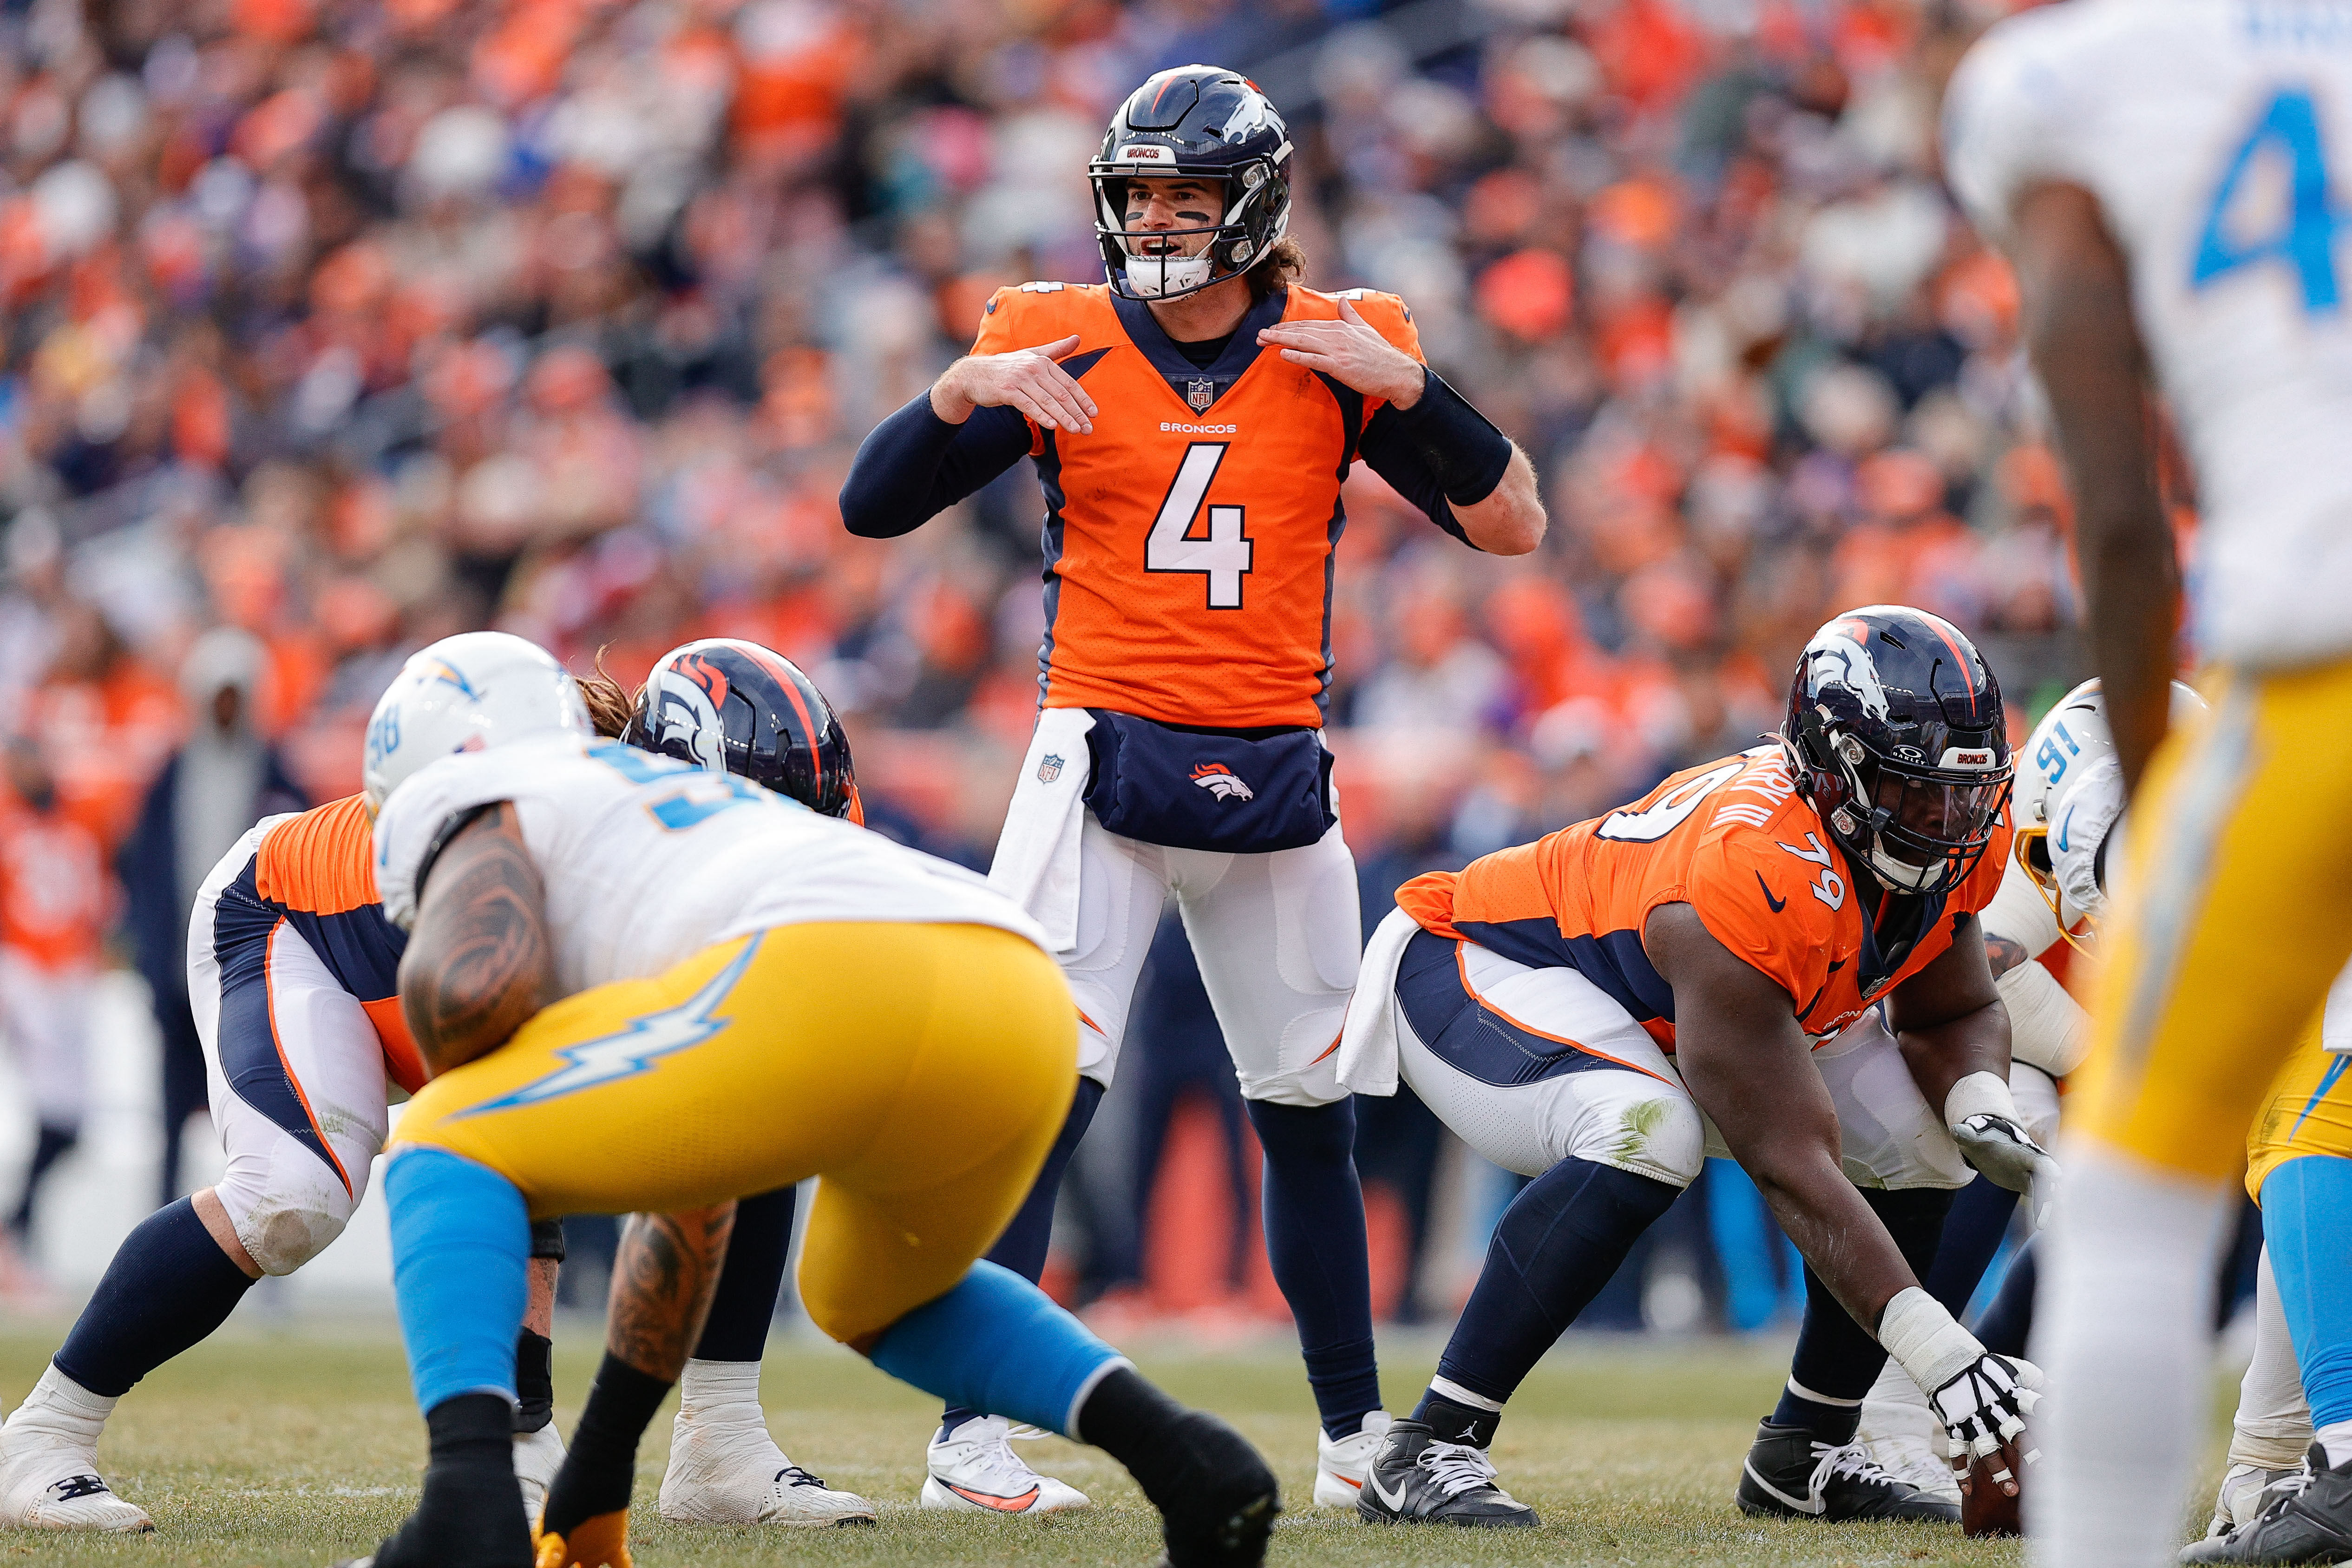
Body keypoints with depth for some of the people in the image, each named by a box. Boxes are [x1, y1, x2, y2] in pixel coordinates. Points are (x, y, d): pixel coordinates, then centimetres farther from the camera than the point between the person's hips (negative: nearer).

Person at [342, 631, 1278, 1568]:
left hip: (838, 995, -8)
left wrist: (454, 1085, 23)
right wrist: (599, 1470, 55)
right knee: (875, 1303, 37)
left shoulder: (473, 817, 23)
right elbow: (688, 1215, 49)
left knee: (450, 1158, 12)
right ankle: (1183, 1455, 13)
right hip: (1029, 1008, 8)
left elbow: (472, 980, -2)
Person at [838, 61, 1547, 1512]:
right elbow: (871, 509, -2)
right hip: (1102, 753, -2)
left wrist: (1404, 385, -16)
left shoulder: (1340, 354, 2)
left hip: (1273, 778, 2)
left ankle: (1357, 1435, 24)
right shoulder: (1060, 348, -1)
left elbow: (1514, 526, -3)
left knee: (1310, 1115, 11)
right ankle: (970, 1435, -12)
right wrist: (961, 393, -19)